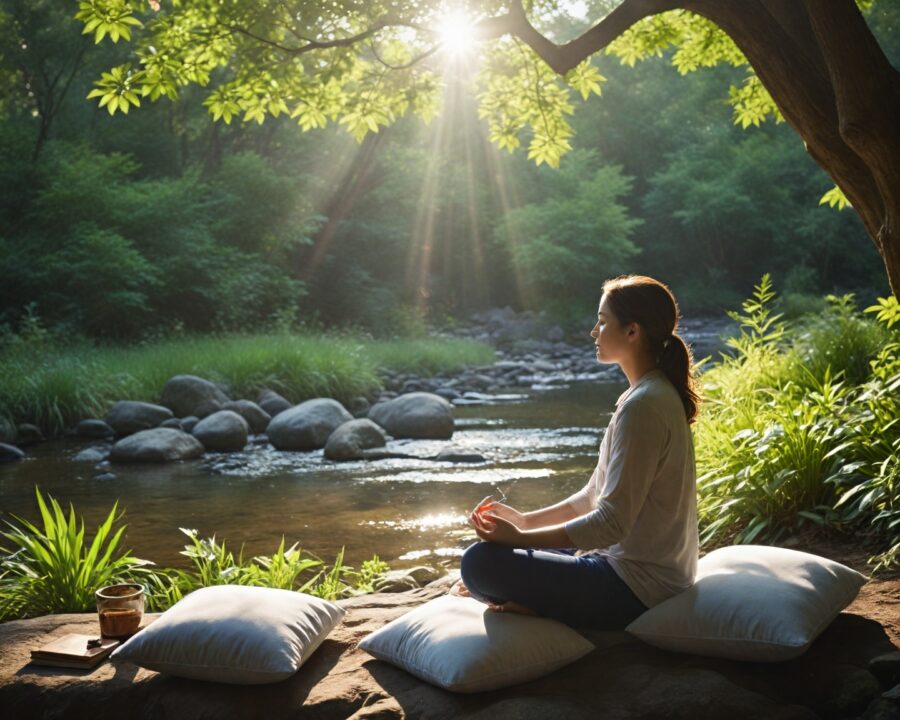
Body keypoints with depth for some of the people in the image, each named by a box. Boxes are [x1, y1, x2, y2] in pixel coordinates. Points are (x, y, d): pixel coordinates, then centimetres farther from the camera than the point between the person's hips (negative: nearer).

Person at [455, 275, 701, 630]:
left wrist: (519, 537, -19)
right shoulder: (655, 394, 11)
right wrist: (524, 520, 7)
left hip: (635, 587, -11)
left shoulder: (643, 407, -22)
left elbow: (612, 522, -24)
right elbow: (595, 495, 15)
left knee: (479, 562, -20)